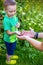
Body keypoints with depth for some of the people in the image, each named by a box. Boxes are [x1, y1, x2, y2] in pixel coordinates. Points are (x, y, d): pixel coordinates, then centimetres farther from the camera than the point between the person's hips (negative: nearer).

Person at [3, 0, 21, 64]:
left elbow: (17, 22, 7)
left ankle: (11, 56, 61)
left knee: (13, 49, 32)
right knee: (9, 51, 19)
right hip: (9, 40, -7)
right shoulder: (6, 20, -34)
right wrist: (15, 32, -45)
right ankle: (8, 60, 47)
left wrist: (18, 24, -15)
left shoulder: (14, 16, -11)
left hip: (14, 38, 7)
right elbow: (8, 33, -28)